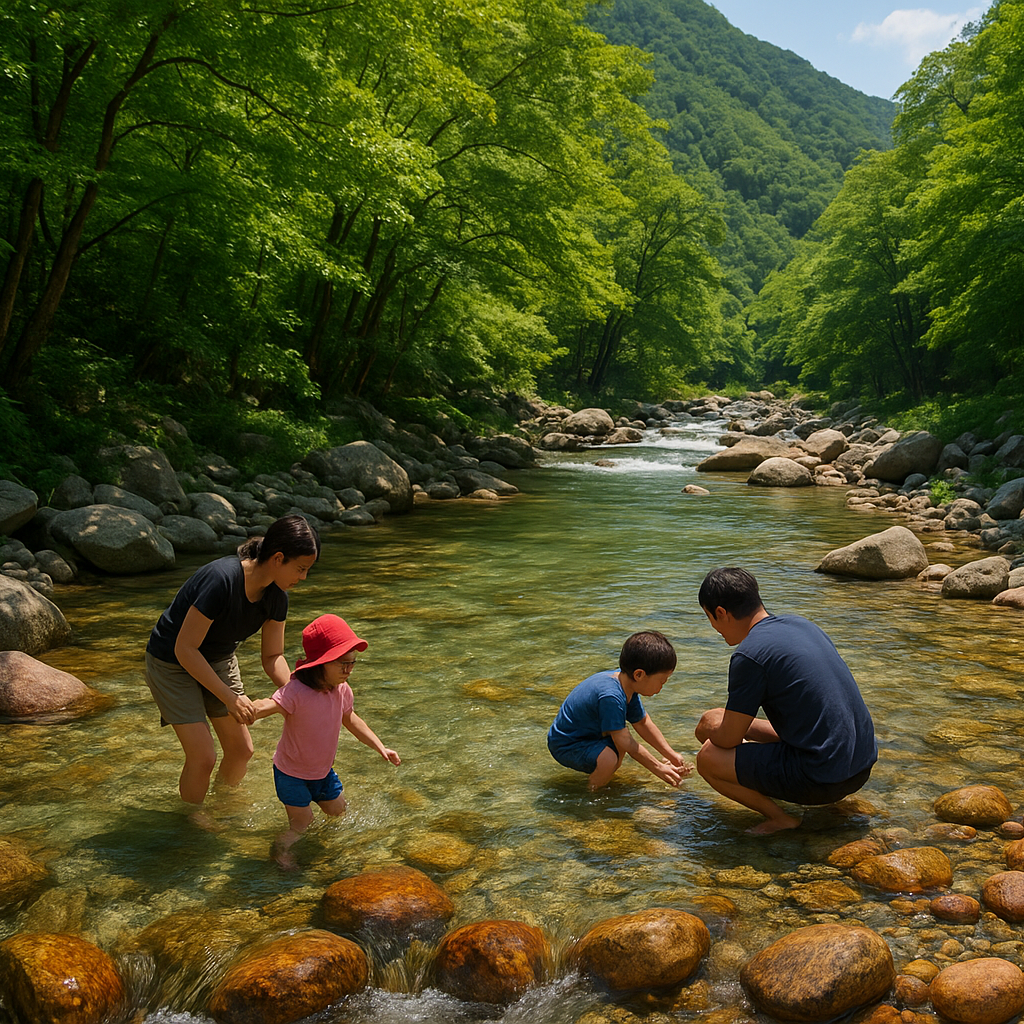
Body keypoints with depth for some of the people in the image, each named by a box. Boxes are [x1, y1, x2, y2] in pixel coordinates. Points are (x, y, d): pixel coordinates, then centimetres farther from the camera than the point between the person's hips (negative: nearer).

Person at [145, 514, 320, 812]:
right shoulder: (221, 579, -36)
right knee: (203, 758, -10)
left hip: (218, 660, 7)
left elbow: (272, 656, -2)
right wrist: (229, 697, -30)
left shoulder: (277, 596, -13)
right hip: (172, 663, -7)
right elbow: (185, 649, -31)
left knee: (241, 750, 8)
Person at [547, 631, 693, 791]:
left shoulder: (626, 685, -2)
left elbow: (643, 723, 10)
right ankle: (591, 791, -6)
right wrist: (658, 768, -19)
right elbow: (626, 743, -28)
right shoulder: (610, 697, -33)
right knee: (608, 759, -33)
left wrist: (672, 756, 10)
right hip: (565, 746, -11)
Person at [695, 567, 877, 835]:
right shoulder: (801, 624, 10)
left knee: (709, 757, -2)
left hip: (821, 780, -9)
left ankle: (780, 817, 0)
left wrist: (711, 728, 15)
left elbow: (729, 739, -9)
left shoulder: (749, 655, -16)